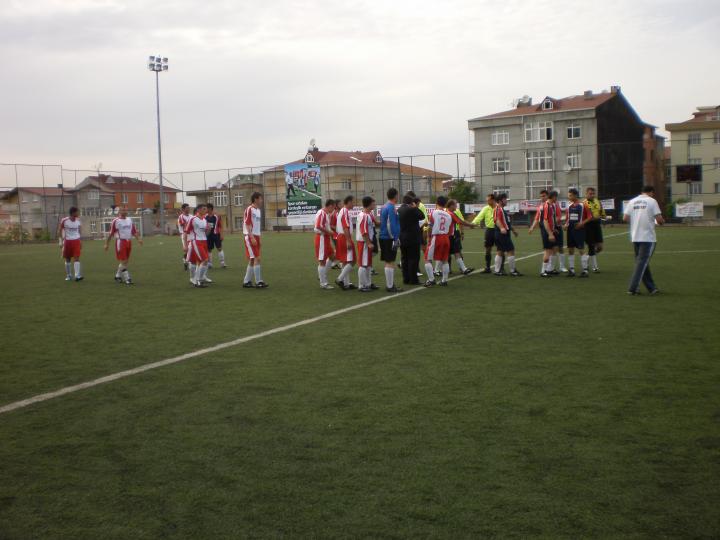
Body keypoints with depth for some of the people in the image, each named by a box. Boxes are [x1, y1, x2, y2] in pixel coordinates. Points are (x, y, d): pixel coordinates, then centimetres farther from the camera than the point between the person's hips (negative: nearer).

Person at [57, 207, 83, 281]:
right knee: (67, 259, 8)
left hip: (76, 241, 1)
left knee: (76, 258, -10)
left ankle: (77, 275, -15)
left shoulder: (78, 221, 3)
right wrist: (61, 241, -9)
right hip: (67, 241, -1)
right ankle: (69, 275, 20)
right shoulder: (64, 221, -9)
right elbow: (59, 231, -3)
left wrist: (81, 242, 13)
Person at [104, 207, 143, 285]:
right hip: (120, 242, -6)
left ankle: (118, 276, 28)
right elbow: (111, 233, -4)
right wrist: (107, 244, -4)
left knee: (125, 261, 12)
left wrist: (139, 239, -1)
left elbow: (134, 231, 14)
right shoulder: (116, 221, -5)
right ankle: (127, 279, -5)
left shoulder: (130, 220, 12)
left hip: (129, 242, 6)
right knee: (123, 261, -7)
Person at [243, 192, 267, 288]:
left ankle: (247, 281, 15)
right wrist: (252, 237, -20)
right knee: (257, 259, -11)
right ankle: (258, 282, -10)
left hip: (256, 236, 9)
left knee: (252, 260, 9)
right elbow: (247, 224, -15)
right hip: (250, 237, -9)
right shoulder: (249, 209, -11)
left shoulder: (258, 210, 16)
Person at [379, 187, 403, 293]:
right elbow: (391, 225, -20)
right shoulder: (391, 208, -15)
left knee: (388, 262, 14)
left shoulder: (384, 207, 13)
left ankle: (389, 284, 20)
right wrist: (395, 239, -19)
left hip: (383, 237, 9)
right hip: (389, 238, -9)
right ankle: (390, 286, -3)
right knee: (390, 262, -6)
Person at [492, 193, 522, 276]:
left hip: (504, 233, 11)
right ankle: (512, 271, -2)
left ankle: (497, 271, 13)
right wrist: (501, 228, -43)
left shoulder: (503, 209, 19)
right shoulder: (498, 209, -13)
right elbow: (497, 220, -28)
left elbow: (507, 221, 29)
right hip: (503, 233, -11)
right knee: (511, 250, -7)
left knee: (500, 251, 11)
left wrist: (513, 230, 36)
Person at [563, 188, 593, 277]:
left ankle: (585, 270, -1)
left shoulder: (582, 205, -6)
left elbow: (590, 217, -6)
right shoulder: (569, 206, 10)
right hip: (570, 229, 6)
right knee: (570, 249, 6)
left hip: (579, 229, -6)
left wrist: (582, 223, -18)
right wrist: (566, 224, 1)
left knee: (581, 249, -6)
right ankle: (571, 269, 14)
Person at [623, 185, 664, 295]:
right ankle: (632, 288, -8)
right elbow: (659, 220, -9)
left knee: (642, 262, 13)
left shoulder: (632, 201, 9)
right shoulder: (652, 201, -4)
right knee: (642, 262, -3)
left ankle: (652, 288, 20)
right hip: (648, 237, -5)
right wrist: (662, 221, 13)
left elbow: (625, 218, 3)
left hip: (635, 237, 5)